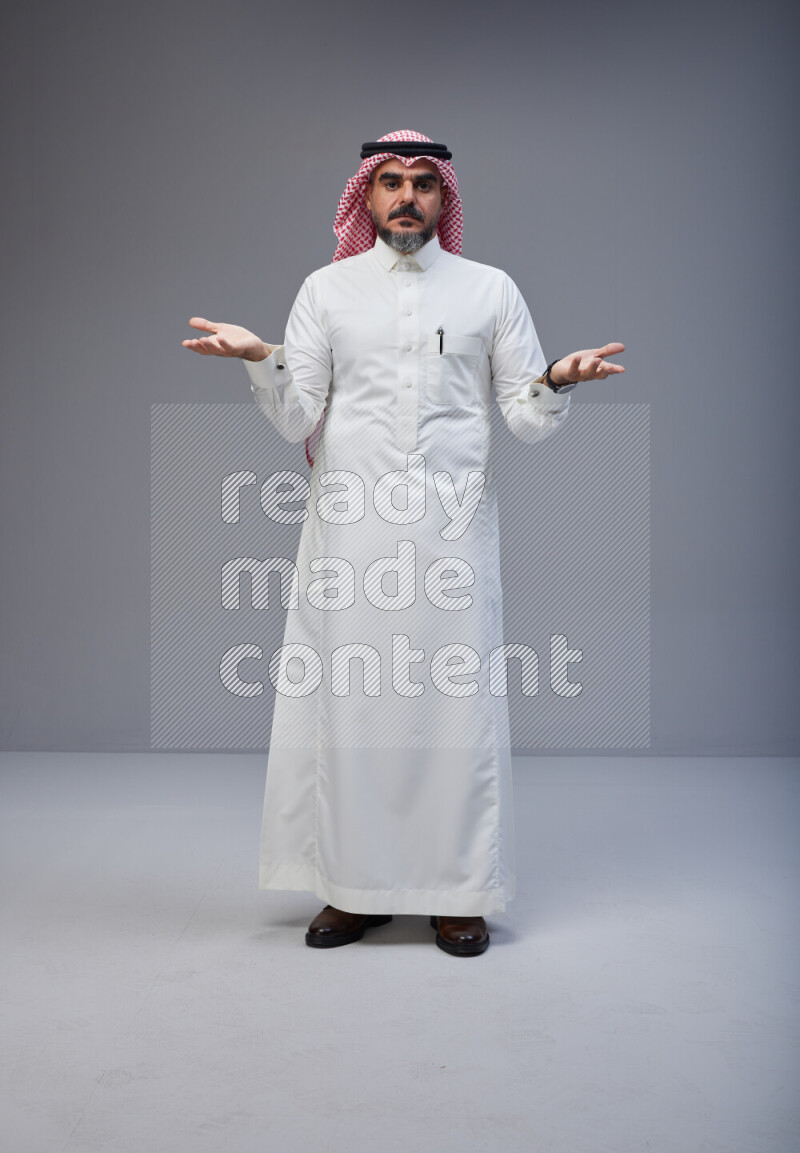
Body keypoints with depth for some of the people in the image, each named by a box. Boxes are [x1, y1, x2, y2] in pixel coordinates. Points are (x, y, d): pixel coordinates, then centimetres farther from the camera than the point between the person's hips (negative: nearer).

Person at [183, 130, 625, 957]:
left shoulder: (491, 290, 12)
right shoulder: (327, 289, 12)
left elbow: (528, 422, 7)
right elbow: (296, 422, 5)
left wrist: (556, 382, -14)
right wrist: (260, 360, -13)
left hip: (452, 525, 0)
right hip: (349, 525, 1)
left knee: (455, 701, 0)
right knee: (346, 699, 1)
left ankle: (459, 892, 14)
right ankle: (355, 886, 16)